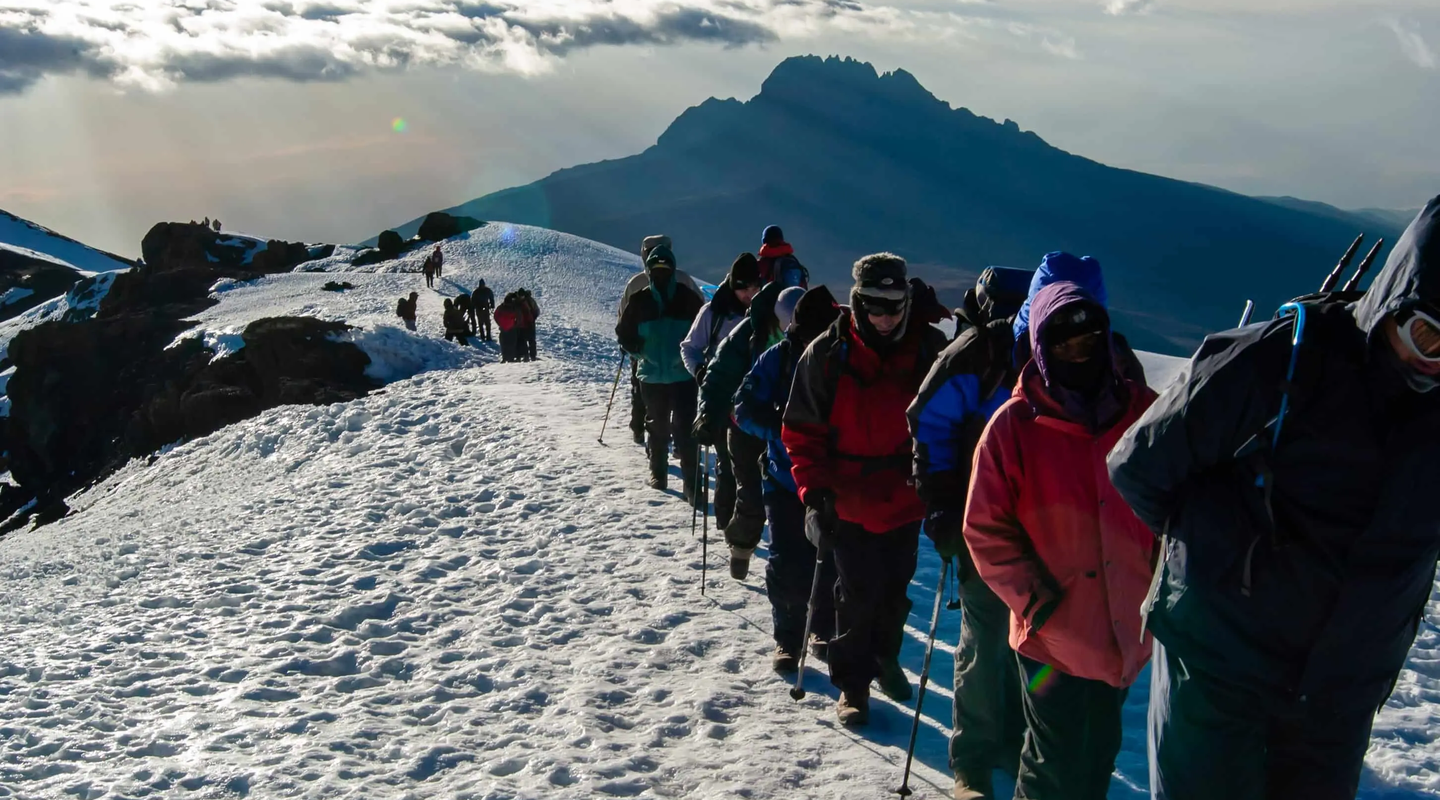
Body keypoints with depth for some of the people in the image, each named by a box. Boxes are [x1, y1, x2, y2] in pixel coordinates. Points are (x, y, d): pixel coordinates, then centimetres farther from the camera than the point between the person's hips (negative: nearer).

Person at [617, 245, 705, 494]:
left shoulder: (689, 298, -3)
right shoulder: (638, 301, 2)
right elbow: (624, 332, 10)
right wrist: (639, 351, -5)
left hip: (684, 376, -2)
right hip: (652, 376, 2)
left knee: (685, 428, -6)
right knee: (657, 426, 15)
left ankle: (691, 481, -4)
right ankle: (657, 472, 30)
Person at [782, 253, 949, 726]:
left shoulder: (930, 349, -5)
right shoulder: (827, 354, -10)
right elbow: (802, 430, -5)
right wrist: (814, 492, -14)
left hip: (907, 500, 3)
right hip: (850, 502, -2)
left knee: (895, 588, 17)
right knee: (859, 592, -1)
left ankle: (885, 657, 42)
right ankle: (852, 682, 19)